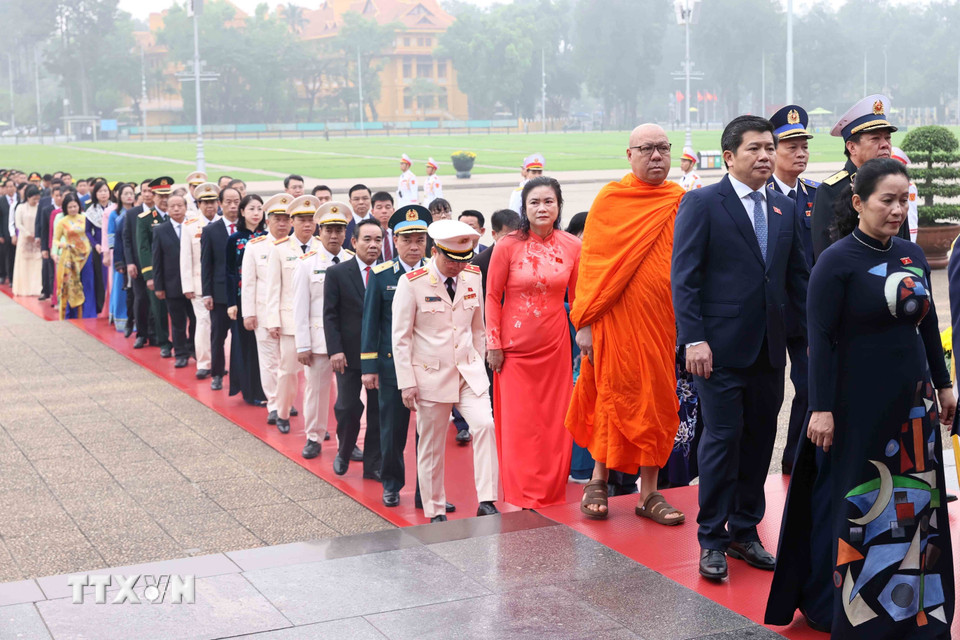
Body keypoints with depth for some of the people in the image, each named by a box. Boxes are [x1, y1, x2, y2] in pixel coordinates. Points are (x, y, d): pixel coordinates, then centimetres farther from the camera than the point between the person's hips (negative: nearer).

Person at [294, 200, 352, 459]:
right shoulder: (307, 262, -2)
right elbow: (300, 307, -2)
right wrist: (302, 345, -6)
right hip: (318, 337, -1)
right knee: (316, 389, 7)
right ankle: (313, 438, 23)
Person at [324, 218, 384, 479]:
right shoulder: (337, 273, -2)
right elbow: (330, 316, -3)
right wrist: (335, 350, -12)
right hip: (349, 354, -1)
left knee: (379, 409, 6)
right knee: (348, 407, 1)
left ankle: (373, 464, 17)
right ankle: (344, 452, 28)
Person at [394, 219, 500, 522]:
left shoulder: (473, 277, 4)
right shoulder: (412, 283, -9)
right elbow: (400, 337, -6)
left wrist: (478, 364, 13)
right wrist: (407, 382, -9)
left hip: (469, 371, 3)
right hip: (431, 374, -3)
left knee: (485, 425, -18)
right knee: (431, 446, 5)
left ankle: (486, 502, -11)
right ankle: (435, 512, 20)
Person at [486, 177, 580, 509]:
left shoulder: (572, 246, -1)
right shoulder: (508, 246, -8)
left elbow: (578, 297, 8)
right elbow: (492, 297, -2)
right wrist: (494, 344, -4)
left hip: (555, 347, 2)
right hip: (515, 348, -2)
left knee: (554, 423, 6)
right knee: (518, 423, 2)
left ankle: (552, 496, 20)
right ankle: (522, 500, 14)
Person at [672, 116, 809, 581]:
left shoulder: (786, 210, 13)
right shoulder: (702, 203, -4)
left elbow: (798, 278, 16)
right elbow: (684, 276, -8)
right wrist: (693, 339, -15)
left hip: (769, 349, 6)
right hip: (722, 348, -6)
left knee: (760, 440, 11)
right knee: (722, 439, -3)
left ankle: (744, 532, 24)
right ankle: (712, 541, 10)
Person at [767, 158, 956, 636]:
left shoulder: (912, 255, 6)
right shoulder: (837, 261, -12)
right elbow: (820, 339, -15)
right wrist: (821, 408, -17)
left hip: (912, 400, 6)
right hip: (858, 403, -6)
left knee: (914, 501, 12)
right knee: (855, 504, 5)